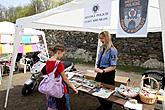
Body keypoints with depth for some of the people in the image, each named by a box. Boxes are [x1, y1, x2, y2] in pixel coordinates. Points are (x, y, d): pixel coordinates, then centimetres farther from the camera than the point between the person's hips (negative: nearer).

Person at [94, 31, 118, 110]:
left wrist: (103, 71, -30)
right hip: (100, 73, 7)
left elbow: (113, 66, -20)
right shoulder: (102, 48, 3)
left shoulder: (112, 50, -19)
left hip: (108, 74, -7)